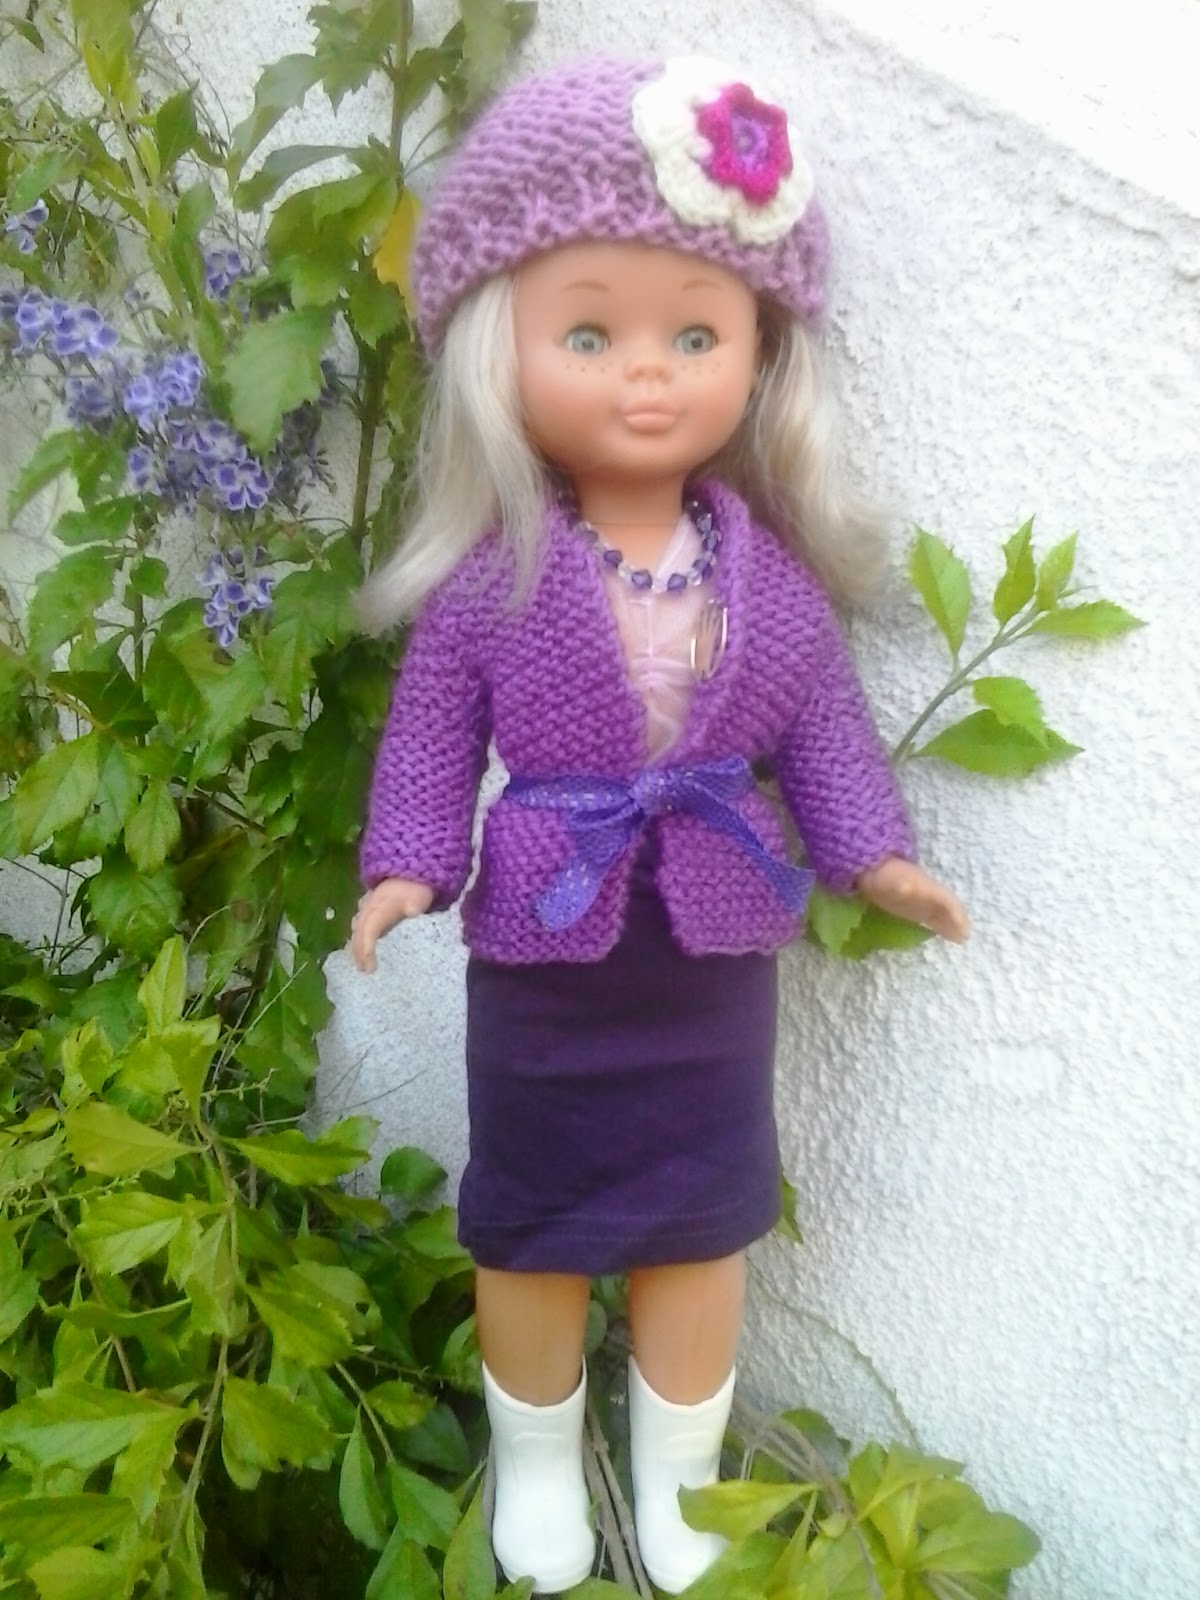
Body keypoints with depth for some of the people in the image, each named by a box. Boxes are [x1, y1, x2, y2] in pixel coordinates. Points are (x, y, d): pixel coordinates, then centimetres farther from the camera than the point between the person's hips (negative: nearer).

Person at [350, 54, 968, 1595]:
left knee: (702, 1228, 17)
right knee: (530, 1229, 18)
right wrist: (407, 868, -18)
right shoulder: (490, 579, -12)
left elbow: (823, 727, 3)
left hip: (714, 961, 2)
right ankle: (536, 1465, 46)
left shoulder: (772, 572, -6)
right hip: (542, 961, -1)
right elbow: (431, 738, -6)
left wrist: (873, 851, -7)